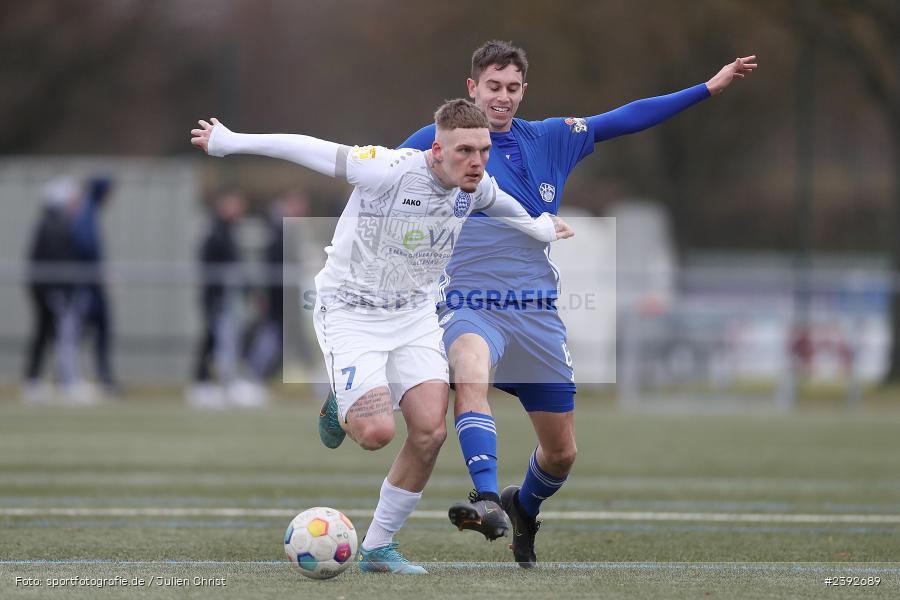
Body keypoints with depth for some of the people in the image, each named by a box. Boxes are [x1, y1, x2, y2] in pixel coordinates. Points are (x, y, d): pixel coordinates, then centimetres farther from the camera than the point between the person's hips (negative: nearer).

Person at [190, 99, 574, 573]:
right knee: (377, 432, -21)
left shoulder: (477, 188, -5)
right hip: (351, 313, -6)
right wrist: (228, 142, -12)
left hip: (415, 315, 6)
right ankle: (341, 407, 19)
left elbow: (499, 203, 21)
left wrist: (541, 228, 39)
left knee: (430, 430, -11)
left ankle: (377, 548, 6)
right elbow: (309, 150, -18)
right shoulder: (389, 170, -26)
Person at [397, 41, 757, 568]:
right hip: (470, 305, -4)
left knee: (561, 453, 8)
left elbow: (628, 119, 12)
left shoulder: (551, 140, 9)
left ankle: (523, 509, 41)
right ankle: (486, 499, -53)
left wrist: (709, 88, 12)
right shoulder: (437, 140, 0)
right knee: (471, 368, -40)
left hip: (538, 315, 4)